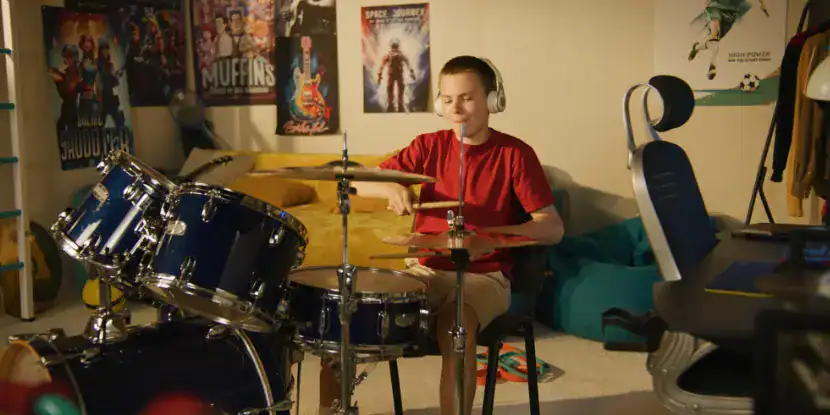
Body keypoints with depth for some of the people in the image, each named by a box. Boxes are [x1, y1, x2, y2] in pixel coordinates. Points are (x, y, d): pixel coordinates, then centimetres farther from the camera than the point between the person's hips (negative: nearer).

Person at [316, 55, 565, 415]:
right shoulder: (429, 146, 4)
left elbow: (553, 228, -12)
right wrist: (392, 188, -22)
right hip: (424, 271, 4)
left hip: (483, 277, -4)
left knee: (455, 324, -36)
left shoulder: (515, 154, -6)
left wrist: (488, 234, -27)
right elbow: (359, 183, 2)